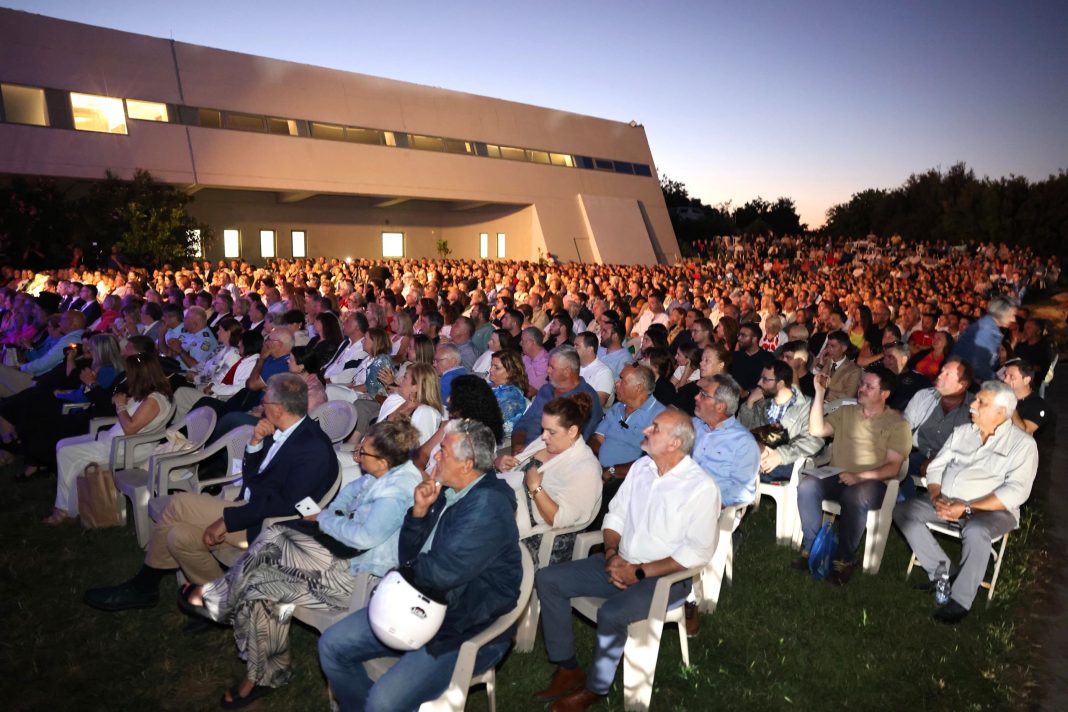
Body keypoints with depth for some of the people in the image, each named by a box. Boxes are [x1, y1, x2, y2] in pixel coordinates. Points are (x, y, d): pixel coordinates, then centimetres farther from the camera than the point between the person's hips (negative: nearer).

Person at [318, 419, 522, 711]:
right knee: (332, 645, 6)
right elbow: (408, 556, 9)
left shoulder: (487, 506, -22)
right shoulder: (447, 492, 4)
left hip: (466, 629, -8)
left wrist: (408, 567, -5)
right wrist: (419, 511, -8)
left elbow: (441, 573, -26)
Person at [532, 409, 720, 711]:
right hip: (619, 564, 7)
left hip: (664, 577, -7)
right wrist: (612, 553, -9)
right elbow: (615, 515, 10)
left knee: (611, 614, -32)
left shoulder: (701, 487, -15)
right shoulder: (641, 467, 4)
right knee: (547, 579, -5)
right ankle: (568, 669, 4)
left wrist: (640, 572, -19)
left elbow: (699, 552, -18)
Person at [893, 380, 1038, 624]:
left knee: (975, 531, -38)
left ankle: (960, 601, -22)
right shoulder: (962, 432, 13)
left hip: (991, 510, -6)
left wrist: (967, 508, -23)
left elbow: (1016, 491, -15)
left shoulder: (1022, 444, -4)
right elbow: (936, 467, 11)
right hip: (946, 503, 6)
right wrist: (936, 497, -10)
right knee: (903, 510, -13)